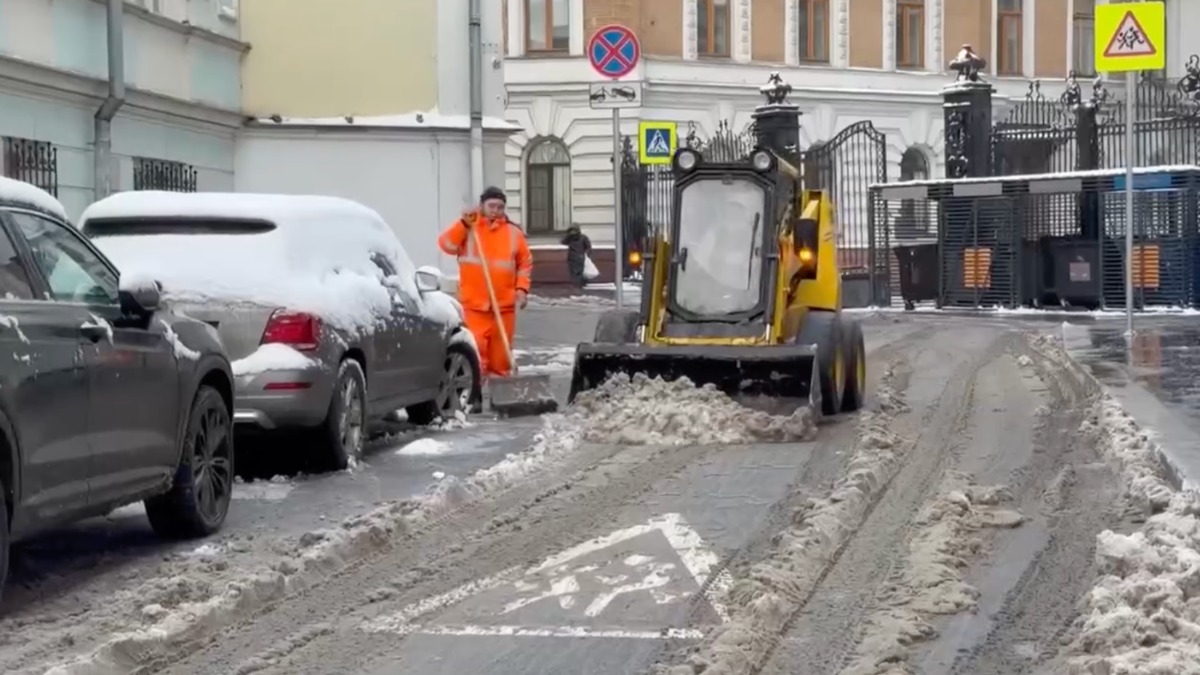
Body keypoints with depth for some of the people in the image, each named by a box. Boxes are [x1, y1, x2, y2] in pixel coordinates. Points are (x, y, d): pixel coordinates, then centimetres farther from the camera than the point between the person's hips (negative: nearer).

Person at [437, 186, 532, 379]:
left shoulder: (513, 232, 9)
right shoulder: (468, 229, 4)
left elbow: (525, 263, 12)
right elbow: (447, 245, -11)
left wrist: (522, 288, -1)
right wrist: (464, 223, -19)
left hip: (504, 305, 2)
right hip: (473, 305, -2)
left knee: (500, 355, 6)